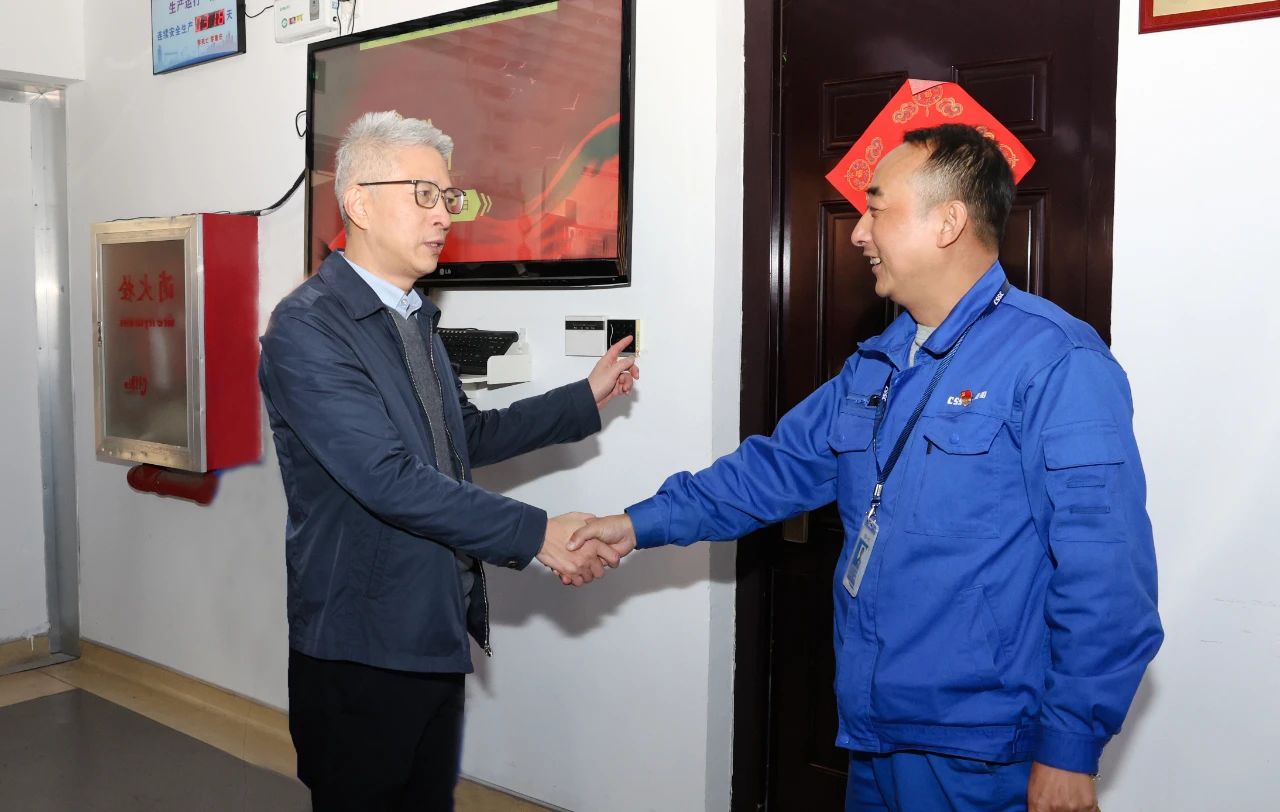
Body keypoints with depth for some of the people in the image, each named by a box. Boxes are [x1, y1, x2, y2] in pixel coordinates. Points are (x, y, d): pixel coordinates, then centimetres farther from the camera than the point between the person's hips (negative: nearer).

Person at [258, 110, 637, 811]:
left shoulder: (413, 318, 11)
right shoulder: (306, 328, -18)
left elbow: (466, 437, 18)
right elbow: (388, 479, -26)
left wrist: (586, 397, 13)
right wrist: (536, 534, -25)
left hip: (437, 634, 8)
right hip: (360, 648, -8)